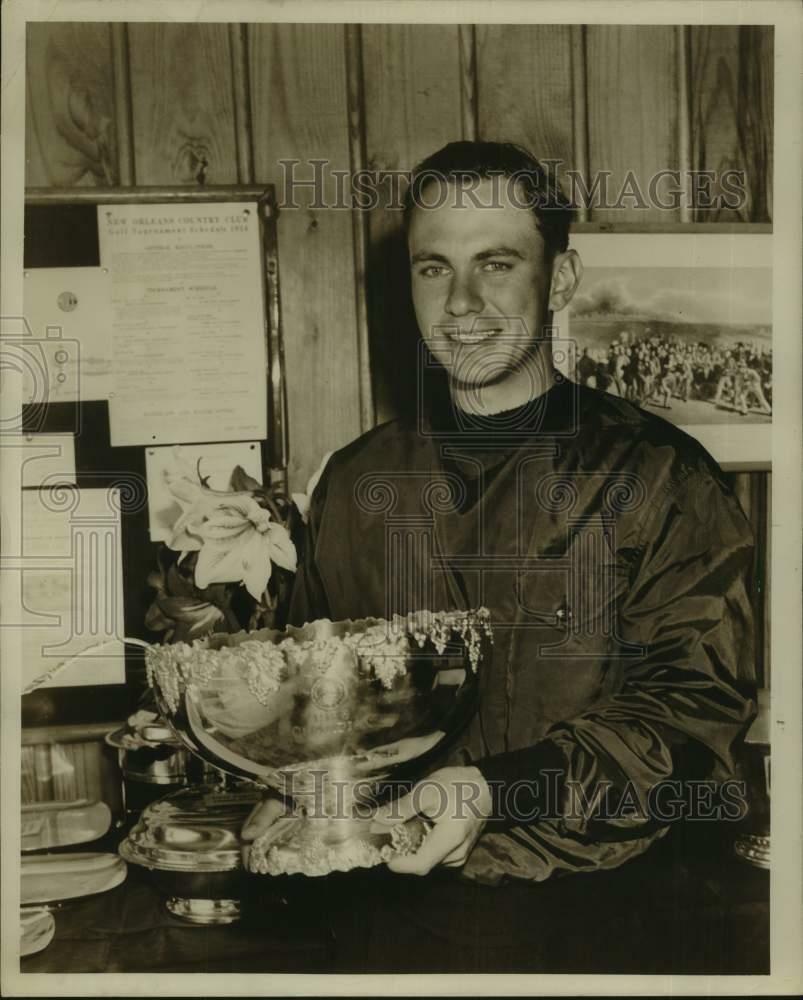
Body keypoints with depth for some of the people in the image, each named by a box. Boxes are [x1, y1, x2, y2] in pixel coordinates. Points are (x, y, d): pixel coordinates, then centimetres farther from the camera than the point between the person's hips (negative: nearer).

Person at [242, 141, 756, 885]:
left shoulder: (659, 478, -2)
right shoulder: (354, 481, 10)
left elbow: (696, 706, -8)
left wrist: (498, 790, -19)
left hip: (594, 887, 0)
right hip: (390, 891, 1)